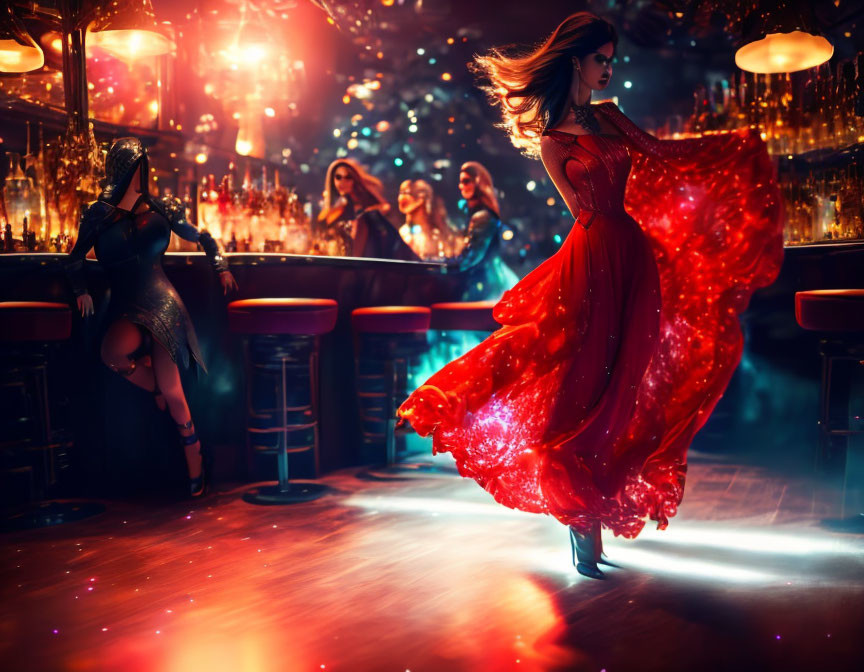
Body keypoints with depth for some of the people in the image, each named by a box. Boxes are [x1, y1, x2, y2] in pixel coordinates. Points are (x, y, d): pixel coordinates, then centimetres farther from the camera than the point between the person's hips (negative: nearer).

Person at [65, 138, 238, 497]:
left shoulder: (162, 210, 10)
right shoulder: (99, 213, 9)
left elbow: (203, 238, 23)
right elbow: (75, 259, 16)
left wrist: (221, 267, 11)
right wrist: (81, 291, 1)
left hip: (160, 301, -1)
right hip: (125, 305, 1)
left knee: (171, 390, -12)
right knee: (113, 353, -35)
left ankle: (194, 460, 10)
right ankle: (156, 388, 1)